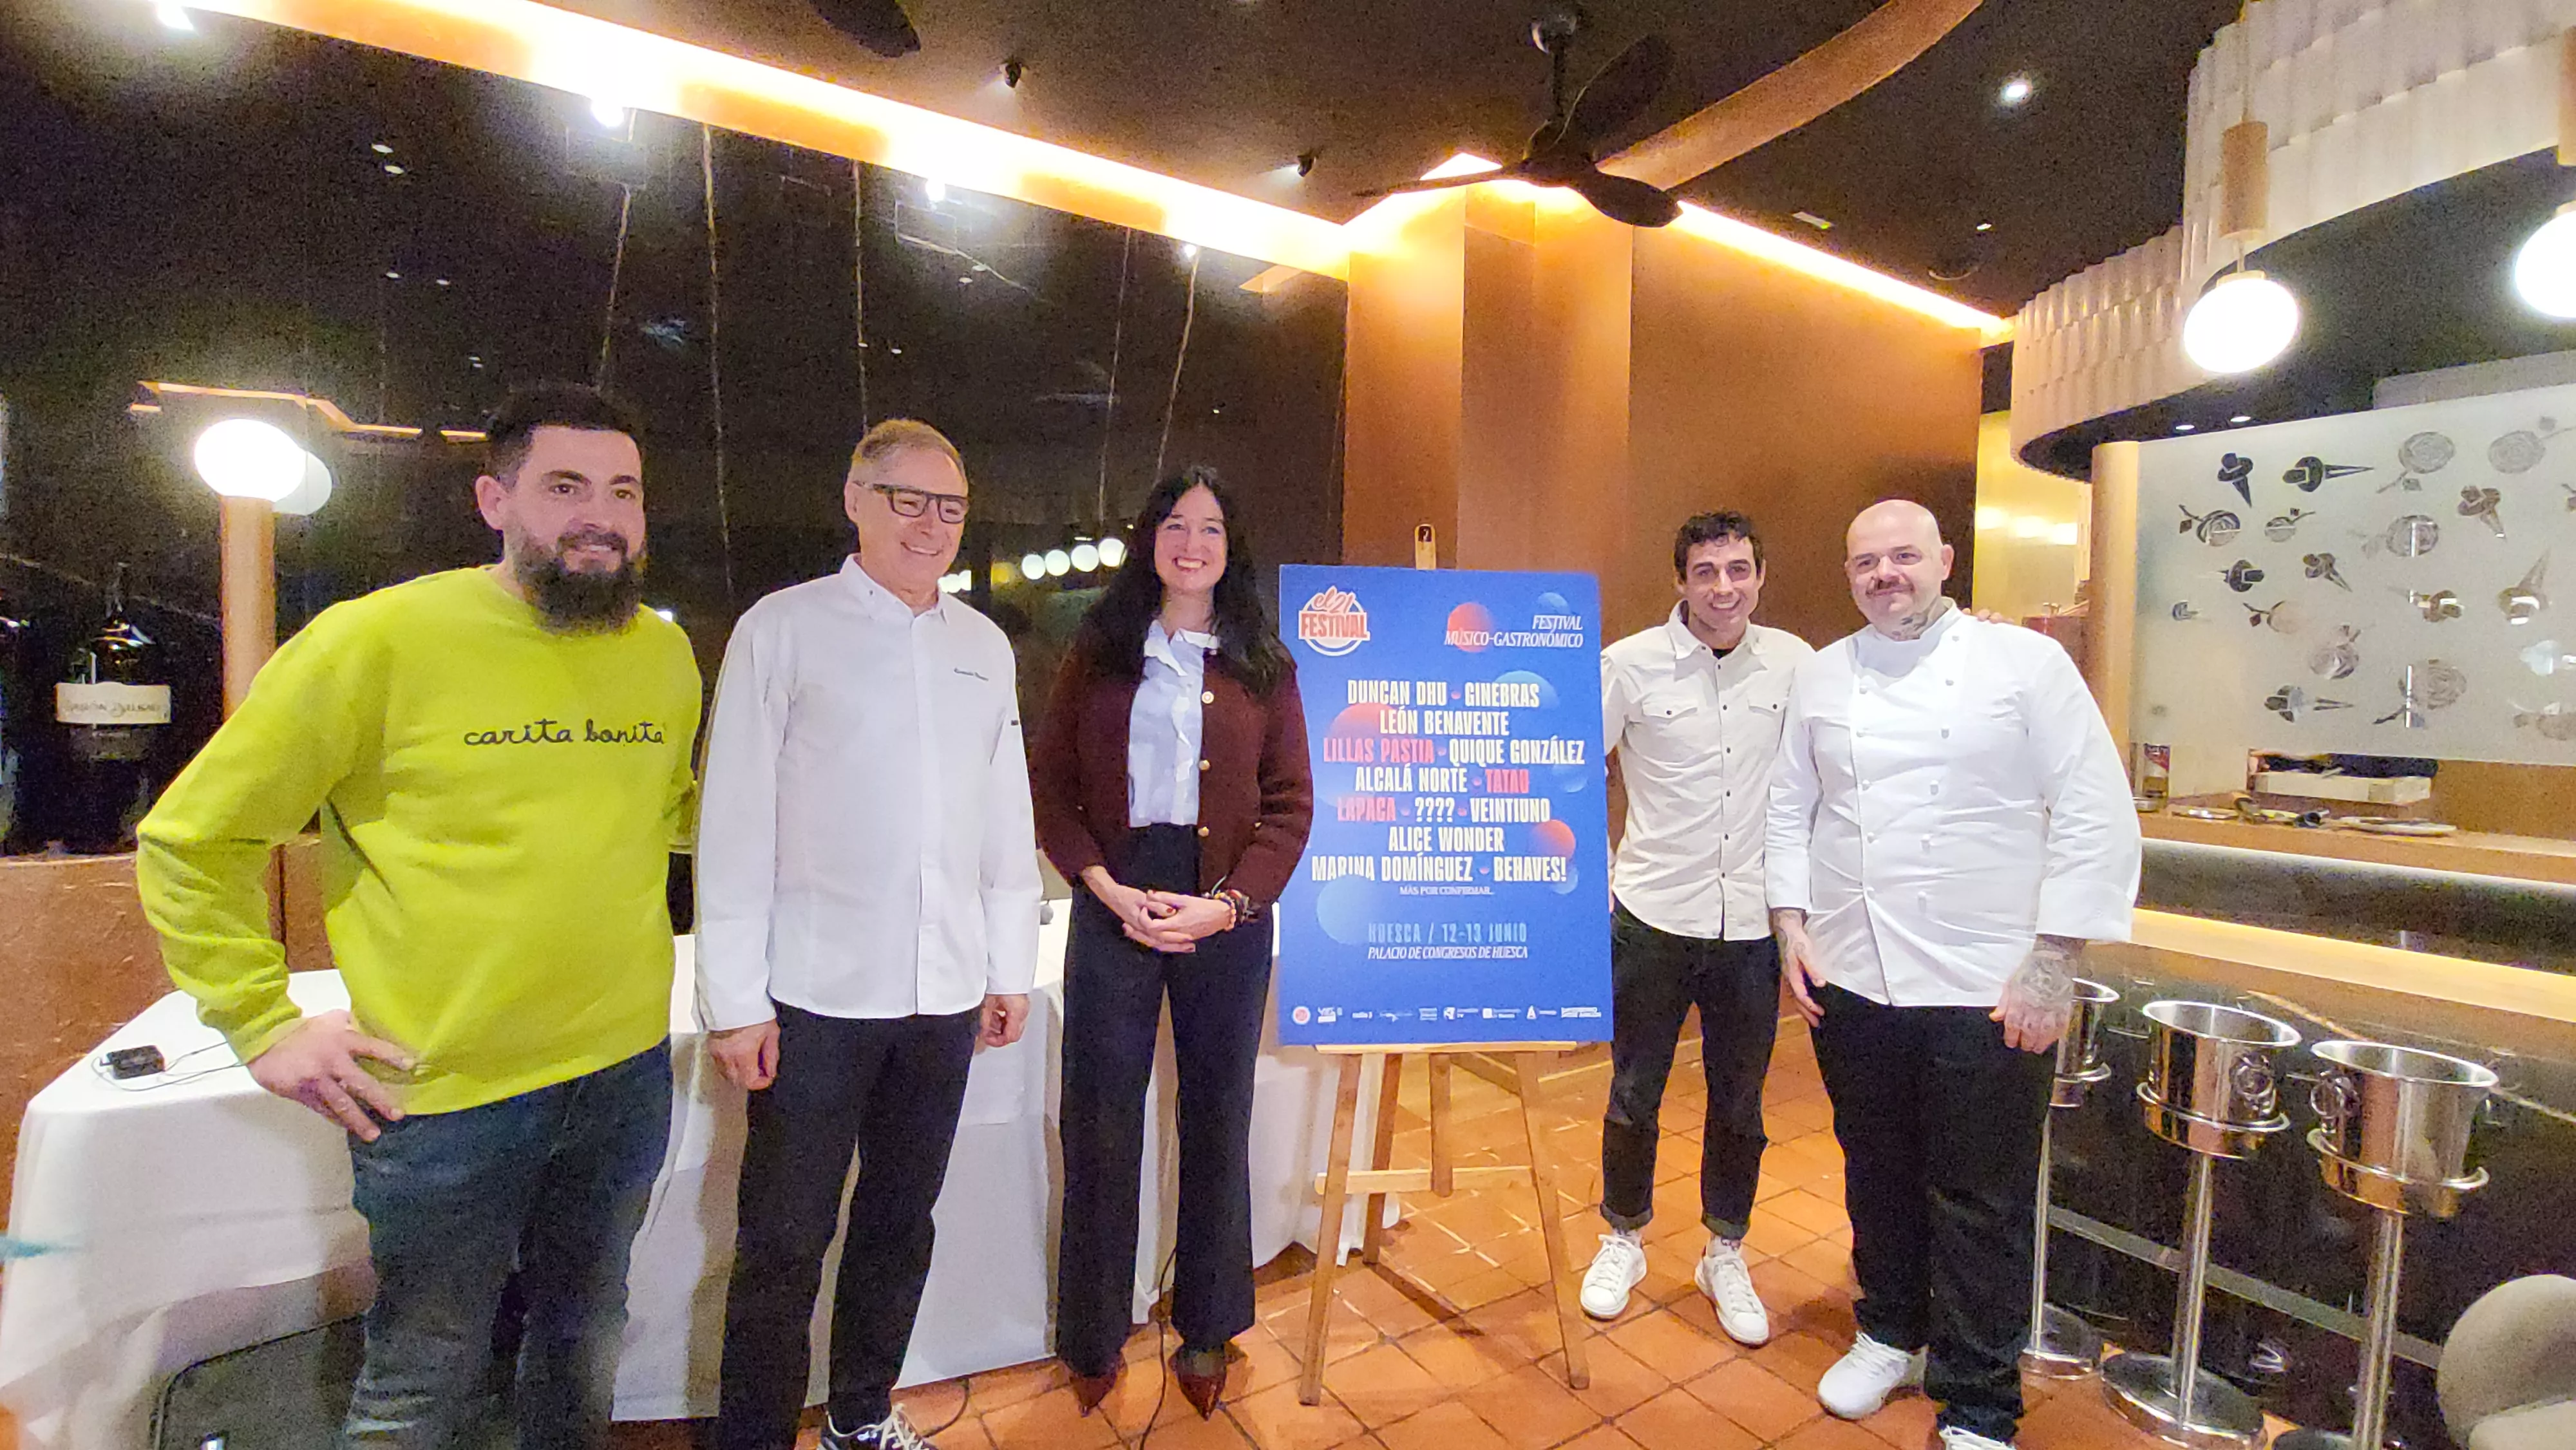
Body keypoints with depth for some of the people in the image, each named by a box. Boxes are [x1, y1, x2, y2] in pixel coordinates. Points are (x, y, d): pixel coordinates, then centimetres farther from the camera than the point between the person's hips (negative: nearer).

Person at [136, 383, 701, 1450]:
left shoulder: (665, 652, 1)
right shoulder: (378, 638, -12)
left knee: (585, 1343, 23)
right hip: (444, 1093, -4)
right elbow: (188, 841, -3)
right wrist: (265, 1026, -6)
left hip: (625, 1071, 4)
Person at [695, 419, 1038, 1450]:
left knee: (900, 1224, 18)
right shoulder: (783, 629, -2)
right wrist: (734, 998, -6)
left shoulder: (984, 646, 9)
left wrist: (1011, 965, 9)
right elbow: (735, 821, -5)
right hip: (816, 991, -4)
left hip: (945, 992, 4)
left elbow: (1007, 816, 10)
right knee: (784, 1244, 7)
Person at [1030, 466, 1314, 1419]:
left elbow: (1290, 803, 1)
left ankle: (1206, 1331, 33)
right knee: (1101, 1121, 8)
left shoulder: (1265, 664, 5)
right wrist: (1111, 891, -11)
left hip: (1229, 914, 0)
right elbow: (1050, 786, 2)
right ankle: (1094, 1339, 30)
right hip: (1114, 902, 0)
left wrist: (1227, 904, -12)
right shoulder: (1098, 652, 6)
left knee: (1218, 1119, 12)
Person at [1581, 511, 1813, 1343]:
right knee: (1634, 1095, 11)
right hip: (1653, 918, -2)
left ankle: (1726, 1256, 37)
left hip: (1753, 923, 2)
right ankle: (1622, 1240, 35)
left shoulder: (1794, 663, 2)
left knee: (1739, 1105, 15)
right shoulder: (1631, 664, -6)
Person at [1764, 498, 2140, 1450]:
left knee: (1981, 1205, 8)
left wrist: (2052, 963, -10)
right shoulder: (1820, 678, 7)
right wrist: (1792, 925, 3)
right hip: (1850, 980, 3)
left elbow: (2097, 818, -6)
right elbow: (1789, 808, 11)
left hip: (1987, 988, -3)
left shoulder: (2027, 662, -4)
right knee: (1878, 1176, 19)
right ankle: (1891, 1334, 41)